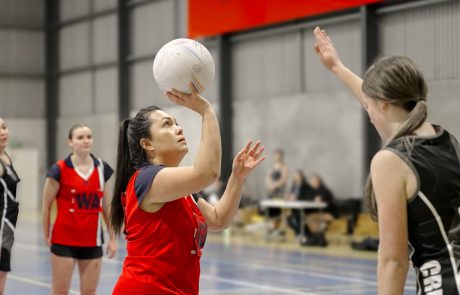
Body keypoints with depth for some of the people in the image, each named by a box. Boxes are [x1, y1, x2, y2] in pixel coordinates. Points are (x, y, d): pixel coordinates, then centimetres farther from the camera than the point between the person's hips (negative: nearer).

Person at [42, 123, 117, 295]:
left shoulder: (102, 168, 4)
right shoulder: (60, 170, -8)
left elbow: (106, 205, 11)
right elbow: (46, 205, -1)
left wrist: (112, 237, 10)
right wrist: (46, 235, 1)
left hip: (92, 241, 4)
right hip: (64, 240, -3)